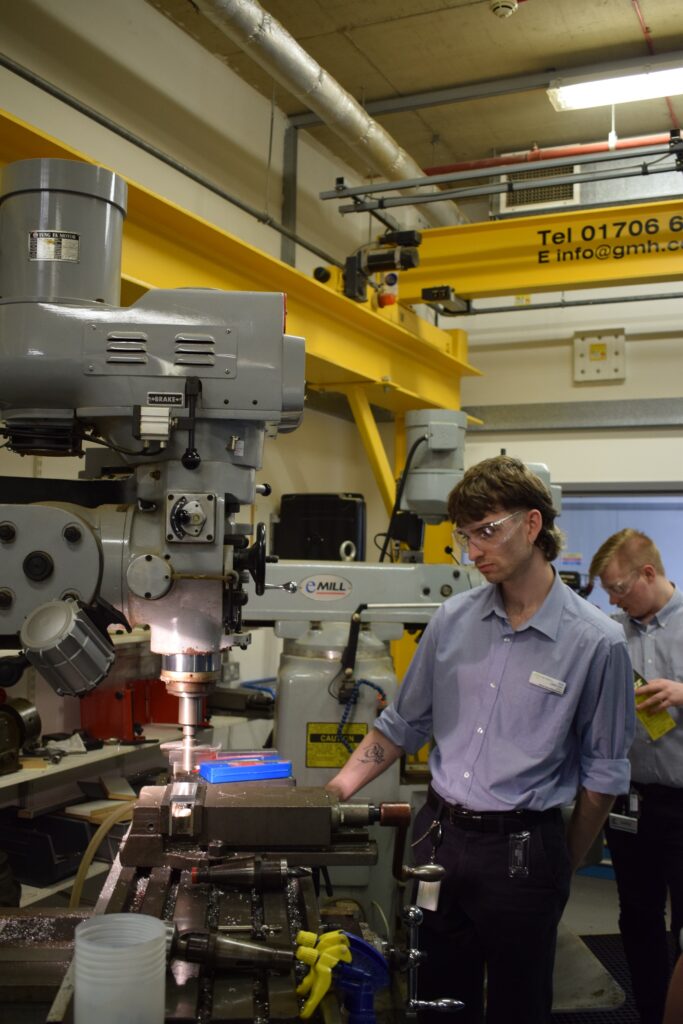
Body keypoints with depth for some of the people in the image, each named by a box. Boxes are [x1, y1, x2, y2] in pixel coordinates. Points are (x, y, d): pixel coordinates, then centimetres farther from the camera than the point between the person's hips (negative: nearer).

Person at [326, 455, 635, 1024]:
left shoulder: (596, 642, -12)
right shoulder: (453, 619, 0)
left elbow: (602, 773, -3)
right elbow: (403, 724, 8)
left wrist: (563, 869, 3)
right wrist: (337, 789, 0)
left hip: (522, 849, -3)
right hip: (439, 834, 4)